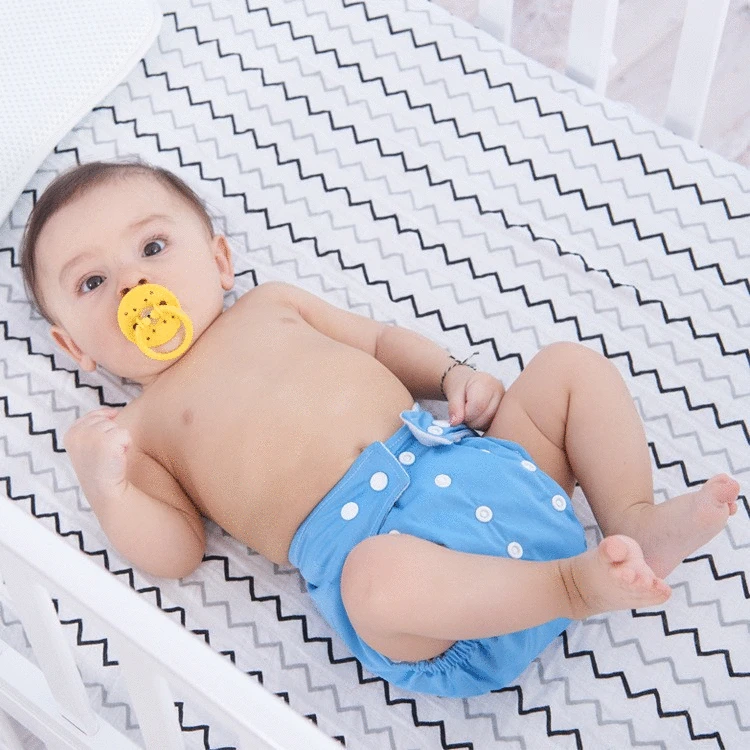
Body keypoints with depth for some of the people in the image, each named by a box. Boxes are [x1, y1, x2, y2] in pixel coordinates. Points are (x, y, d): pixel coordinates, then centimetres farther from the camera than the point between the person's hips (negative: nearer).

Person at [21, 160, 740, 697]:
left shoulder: (272, 303, 24)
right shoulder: (137, 426, 11)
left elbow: (379, 341, 29)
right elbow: (176, 552, 3)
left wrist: (453, 373, 10)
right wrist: (105, 491, -15)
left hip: (460, 455, 6)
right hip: (365, 535, -6)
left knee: (573, 365, 2)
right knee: (383, 579, -41)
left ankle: (634, 521, -8)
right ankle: (572, 582, -25)